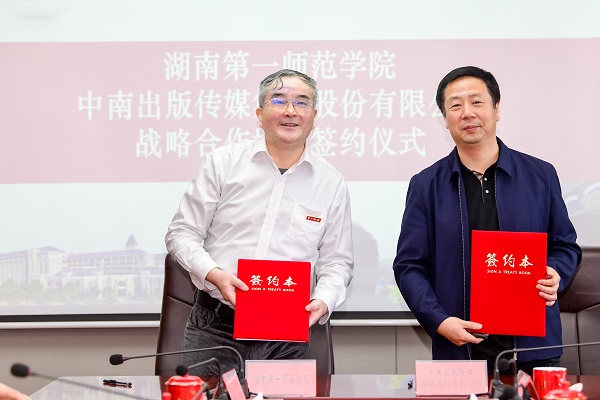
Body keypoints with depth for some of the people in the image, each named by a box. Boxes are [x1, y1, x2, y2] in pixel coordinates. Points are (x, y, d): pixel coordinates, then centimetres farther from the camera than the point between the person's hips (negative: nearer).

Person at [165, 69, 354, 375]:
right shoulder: (223, 162, 3)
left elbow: (336, 261, 12)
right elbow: (181, 233, 4)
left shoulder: (332, 183, 7)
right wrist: (214, 274, -14)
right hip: (214, 328, -1)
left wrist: (323, 301, -9)